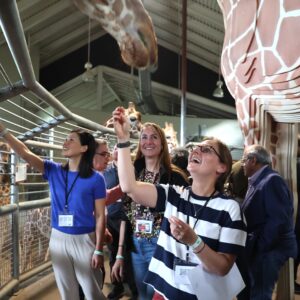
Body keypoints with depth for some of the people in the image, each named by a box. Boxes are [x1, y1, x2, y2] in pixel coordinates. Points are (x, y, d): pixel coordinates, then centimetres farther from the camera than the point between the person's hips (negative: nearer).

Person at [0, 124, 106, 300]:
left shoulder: (96, 179, -11)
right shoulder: (54, 171, 0)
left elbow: (100, 216, -9)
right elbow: (25, 153, -9)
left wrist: (99, 250, -10)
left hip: (84, 240, -4)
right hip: (58, 239, 4)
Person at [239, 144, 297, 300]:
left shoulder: (272, 180, -18)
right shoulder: (257, 181, 13)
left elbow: (280, 219, -25)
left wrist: (260, 246, -20)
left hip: (268, 250, -9)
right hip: (259, 249, 9)